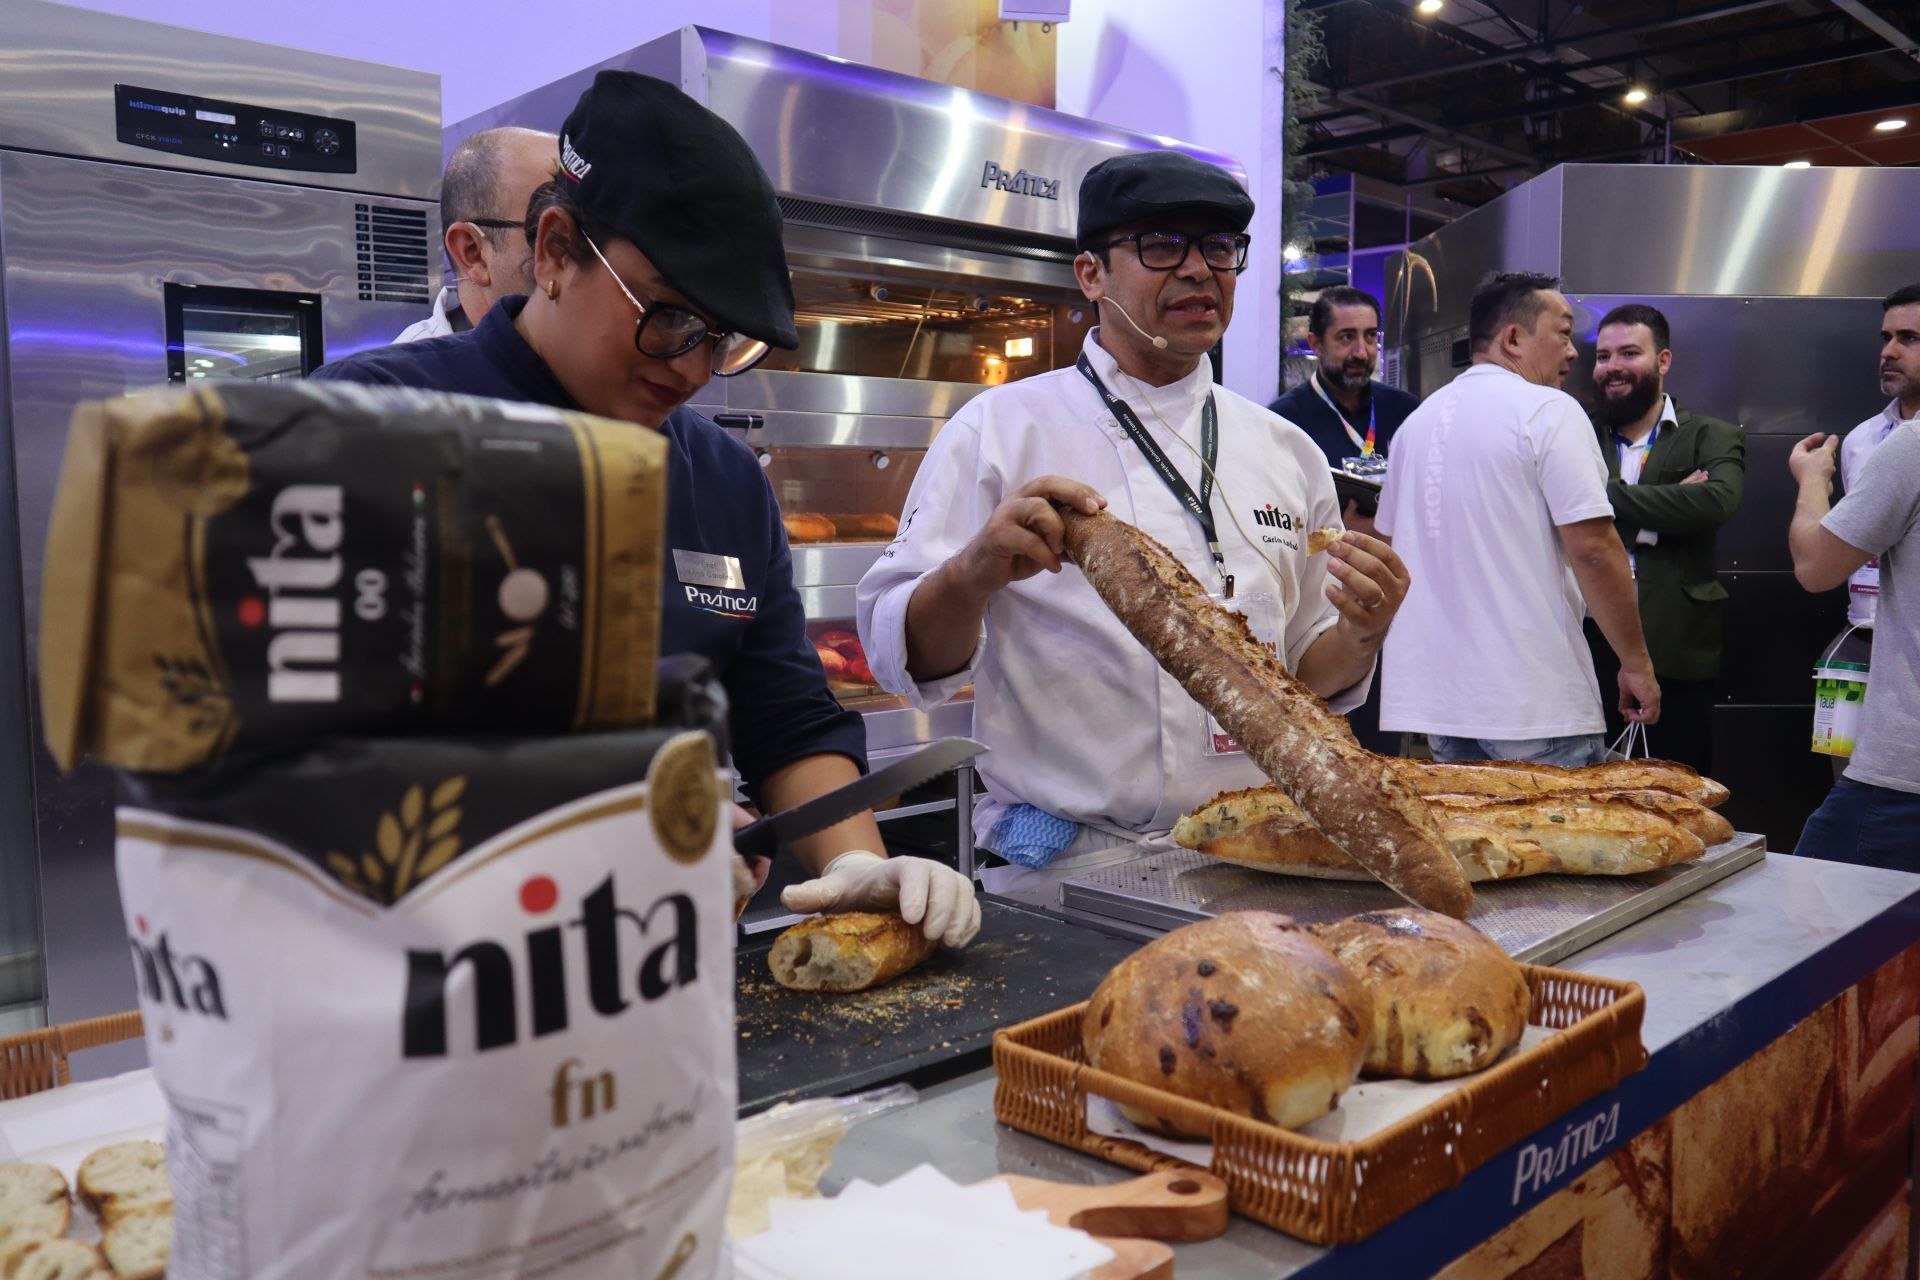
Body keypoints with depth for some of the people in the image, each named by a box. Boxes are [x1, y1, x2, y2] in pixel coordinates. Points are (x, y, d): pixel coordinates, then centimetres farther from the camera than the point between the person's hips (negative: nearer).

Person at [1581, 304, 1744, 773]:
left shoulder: (1713, 438, 7)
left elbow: (1717, 501, -14)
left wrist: (1608, 494, -10)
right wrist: (1670, 506, -11)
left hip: (1676, 656, -1)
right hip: (1592, 651, 2)